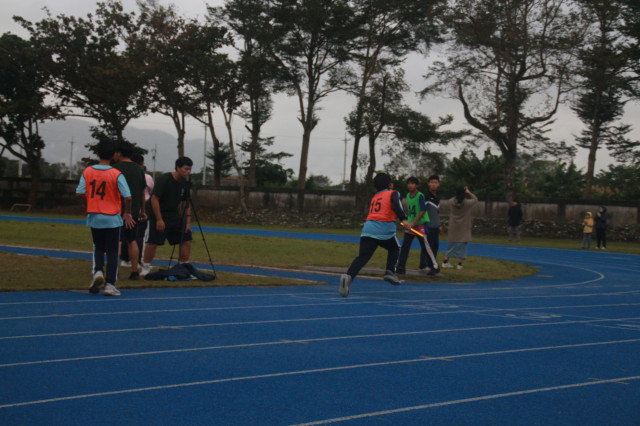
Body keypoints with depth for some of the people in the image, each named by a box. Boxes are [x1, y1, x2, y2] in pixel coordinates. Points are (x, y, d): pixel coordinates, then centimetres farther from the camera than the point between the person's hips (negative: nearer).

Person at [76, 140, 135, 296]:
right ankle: (110, 284, 2)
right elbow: (128, 197, -14)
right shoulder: (116, 174, -11)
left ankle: (98, 272, -4)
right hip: (112, 219, -3)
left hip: (94, 218, 3)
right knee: (112, 251, 6)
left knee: (98, 248, 20)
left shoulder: (87, 172, -3)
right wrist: (127, 213, 1)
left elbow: (80, 193, -4)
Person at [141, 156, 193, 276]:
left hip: (176, 217, 6)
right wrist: (159, 220, -19)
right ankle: (146, 267, 8)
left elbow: (186, 203, 13)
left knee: (186, 240, -1)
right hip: (159, 217, -6)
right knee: (153, 242, -9)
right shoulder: (163, 179, -16)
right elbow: (154, 199, -16)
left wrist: (188, 222, 5)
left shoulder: (186, 183, 4)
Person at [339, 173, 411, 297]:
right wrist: (403, 220, -19)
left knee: (362, 257, -9)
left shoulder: (375, 197, 27)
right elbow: (396, 205, -11)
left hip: (368, 229, 4)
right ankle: (390, 272, 12)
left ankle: (348, 277, -32)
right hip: (385, 231, -3)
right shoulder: (393, 193, 10)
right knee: (394, 248, 27)